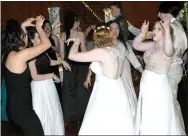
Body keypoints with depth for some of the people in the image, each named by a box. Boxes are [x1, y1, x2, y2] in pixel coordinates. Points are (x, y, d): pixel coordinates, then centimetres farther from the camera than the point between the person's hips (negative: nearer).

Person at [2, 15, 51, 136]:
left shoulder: (8, 53, 4)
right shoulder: (19, 55, -22)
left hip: (15, 106, 10)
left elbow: (16, 39, 28)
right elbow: (47, 44, -20)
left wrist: (23, 26, 21)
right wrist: (39, 27, -6)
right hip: (21, 108, -10)